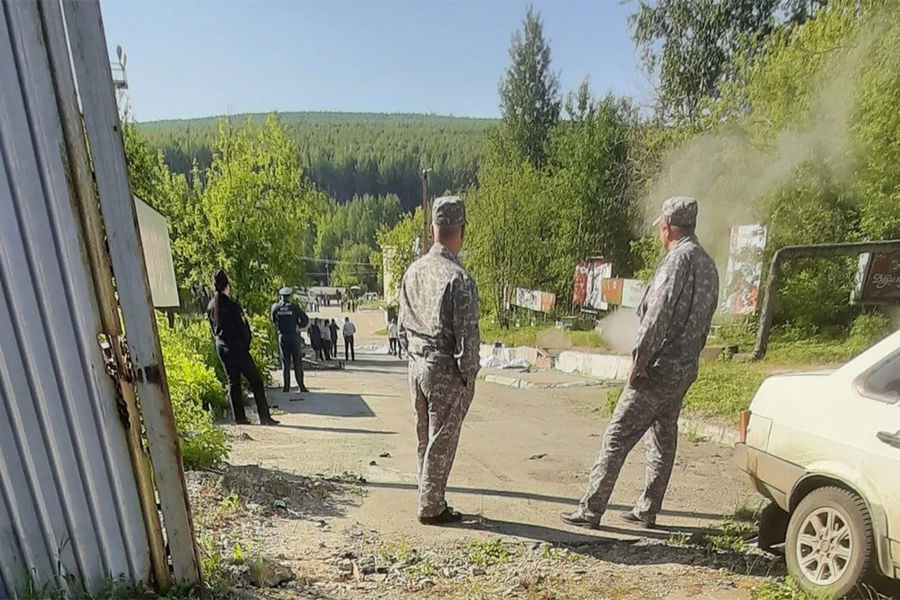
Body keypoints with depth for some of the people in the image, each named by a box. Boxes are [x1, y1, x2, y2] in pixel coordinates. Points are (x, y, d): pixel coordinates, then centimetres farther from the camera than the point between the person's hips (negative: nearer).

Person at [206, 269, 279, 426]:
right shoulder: (231, 305, -15)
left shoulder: (210, 306, 6)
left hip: (221, 348, 7)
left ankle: (240, 417, 15)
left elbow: (213, 328, 13)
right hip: (237, 348, -7)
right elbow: (243, 326, -12)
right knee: (255, 380, -3)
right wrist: (246, 343, 1)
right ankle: (264, 417, -5)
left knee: (232, 381, 12)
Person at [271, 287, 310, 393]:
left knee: (285, 363, 9)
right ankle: (301, 386, 4)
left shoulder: (275, 307, 0)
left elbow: (273, 321, 14)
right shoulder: (294, 307, -6)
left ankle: (286, 386, 9)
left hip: (282, 337, 2)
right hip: (294, 337, -2)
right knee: (297, 362, 3)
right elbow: (305, 320, -4)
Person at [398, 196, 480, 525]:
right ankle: (431, 507, 21)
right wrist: (468, 375, -8)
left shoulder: (413, 271, 3)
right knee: (442, 442, 8)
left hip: (417, 366, 7)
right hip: (446, 371, -7)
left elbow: (402, 325, 10)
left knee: (425, 439, 19)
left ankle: (429, 498, 33)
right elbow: (467, 334, -19)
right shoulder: (458, 278, -19)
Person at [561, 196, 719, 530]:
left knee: (617, 437, -4)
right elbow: (703, 322, 18)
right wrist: (688, 358, 20)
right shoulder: (707, 265, 15)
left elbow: (657, 316, -22)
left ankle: (590, 510, 2)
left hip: (659, 369, -10)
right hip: (685, 370, 10)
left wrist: (639, 362, -17)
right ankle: (647, 511, 27)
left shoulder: (678, 258, -14)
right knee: (663, 440, 16)